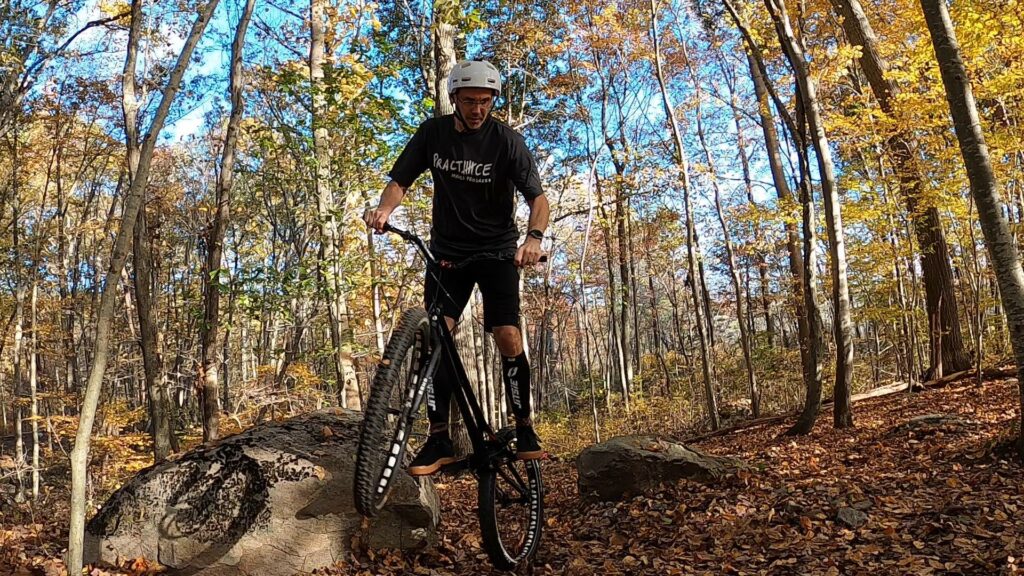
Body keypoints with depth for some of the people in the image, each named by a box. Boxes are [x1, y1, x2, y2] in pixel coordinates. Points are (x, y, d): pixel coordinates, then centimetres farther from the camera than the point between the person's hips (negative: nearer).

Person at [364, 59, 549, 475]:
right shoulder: (433, 133, -2)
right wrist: (384, 208, -25)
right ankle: (439, 438, -5)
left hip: (498, 251, -2)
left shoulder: (506, 140, -10)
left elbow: (537, 196, -16)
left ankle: (524, 428, 3)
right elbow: (400, 180, -2)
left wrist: (534, 237, -37)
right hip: (447, 251, 2)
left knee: (508, 337, -14)